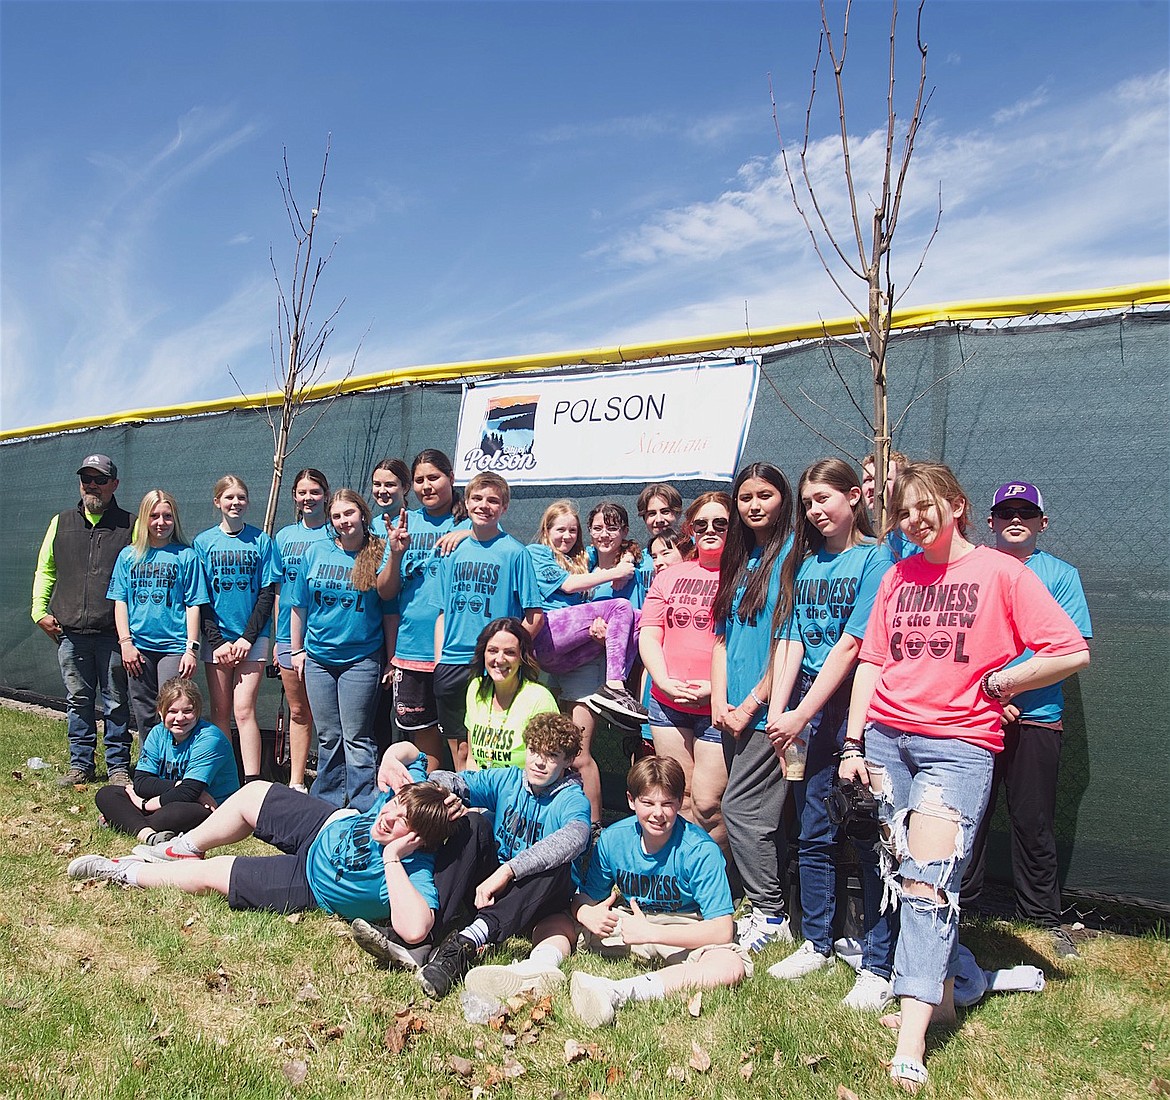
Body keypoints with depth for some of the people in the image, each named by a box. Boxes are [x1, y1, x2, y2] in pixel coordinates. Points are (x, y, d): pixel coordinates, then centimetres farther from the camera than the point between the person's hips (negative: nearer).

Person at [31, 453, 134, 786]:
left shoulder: (130, 526, 3)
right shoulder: (61, 523, 14)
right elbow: (44, 570, 18)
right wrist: (40, 610, 7)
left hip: (114, 633, -3)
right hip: (70, 633, 3)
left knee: (116, 702, 4)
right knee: (78, 701, 10)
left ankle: (118, 766, 14)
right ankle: (81, 765, 21)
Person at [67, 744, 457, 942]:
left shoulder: (414, 870, -41)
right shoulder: (409, 791, -25)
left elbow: (415, 931, -58)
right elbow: (406, 750, -7)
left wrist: (392, 860, -54)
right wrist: (396, 766, -29)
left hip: (311, 884, -6)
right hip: (331, 826, 6)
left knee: (208, 873, 1)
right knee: (252, 793, 13)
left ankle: (123, 872, 29)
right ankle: (184, 848, 44)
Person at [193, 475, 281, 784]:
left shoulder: (261, 540, 3)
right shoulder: (203, 541, 5)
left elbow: (268, 593, 0)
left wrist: (248, 637, -9)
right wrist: (217, 641, -7)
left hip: (252, 637, -1)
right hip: (216, 637, 2)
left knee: (244, 709, -9)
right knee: (220, 711, 5)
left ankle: (252, 784, -8)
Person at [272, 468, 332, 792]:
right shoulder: (285, 536, 11)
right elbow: (278, 590, 14)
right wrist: (277, 637, 10)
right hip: (289, 635, 4)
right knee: (298, 711, 12)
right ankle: (296, 782, 21)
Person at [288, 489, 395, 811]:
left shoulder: (380, 555, -5)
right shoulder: (316, 551, 4)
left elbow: (390, 612, -2)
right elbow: (299, 606, 10)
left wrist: (391, 661, -3)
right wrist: (296, 650, 10)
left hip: (362, 660, -3)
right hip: (318, 658, 3)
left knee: (356, 737, 0)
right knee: (327, 736, 13)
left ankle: (362, 807, 9)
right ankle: (327, 802, 26)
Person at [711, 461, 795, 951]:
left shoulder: (792, 554, -9)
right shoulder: (738, 559, 15)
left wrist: (751, 705, -13)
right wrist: (720, 703, 3)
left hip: (767, 709, -7)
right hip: (734, 712, 7)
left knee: (741, 808, -6)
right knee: (764, 813, 13)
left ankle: (770, 914, 9)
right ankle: (772, 909, 24)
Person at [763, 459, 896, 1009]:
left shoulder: (875, 559, -6)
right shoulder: (802, 561, 12)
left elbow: (851, 645, -13)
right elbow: (789, 640, 6)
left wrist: (801, 716, -13)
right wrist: (777, 711, -4)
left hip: (859, 705, -5)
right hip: (805, 708, 6)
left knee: (870, 836, 1)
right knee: (813, 834, 12)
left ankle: (878, 965, 12)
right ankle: (817, 944, 27)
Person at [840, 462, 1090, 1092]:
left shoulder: (1001, 572, -2)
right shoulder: (897, 576, 11)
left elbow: (1073, 652, -5)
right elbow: (871, 662, 11)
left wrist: (993, 685, -2)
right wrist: (853, 743, 6)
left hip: (958, 743, -5)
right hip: (884, 737, 5)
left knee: (928, 877, -13)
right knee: (902, 872, 8)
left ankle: (910, 1044, -12)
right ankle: (939, 993, 24)